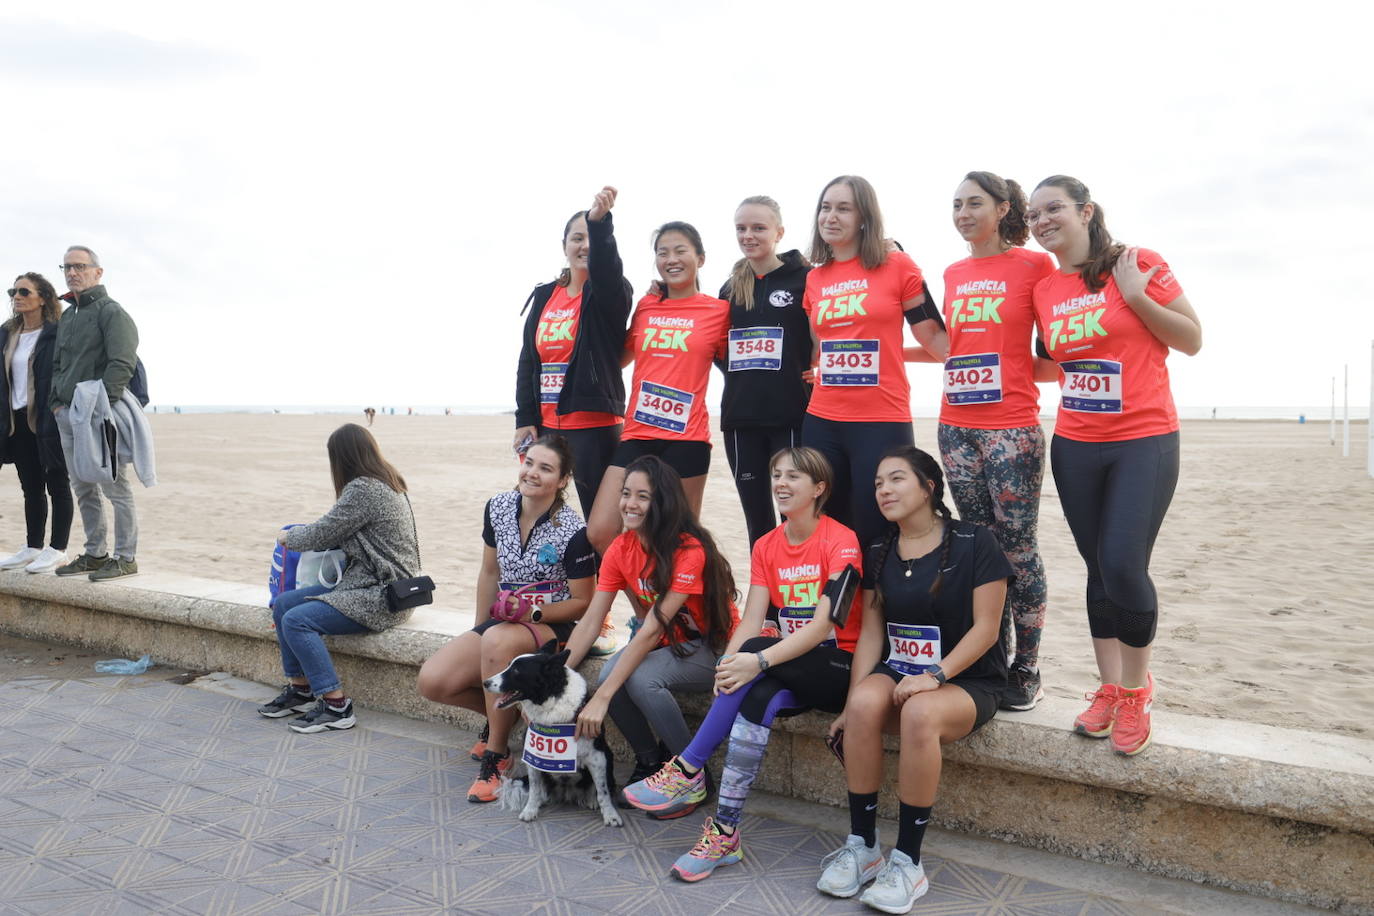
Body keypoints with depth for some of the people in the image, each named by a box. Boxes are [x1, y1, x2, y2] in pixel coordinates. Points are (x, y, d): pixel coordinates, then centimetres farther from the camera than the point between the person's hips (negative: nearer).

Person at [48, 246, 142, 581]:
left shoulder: (111, 311, -5)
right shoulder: (66, 317, 20)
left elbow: (122, 364, -15)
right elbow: (57, 364, 26)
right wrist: (56, 402, 12)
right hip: (67, 415, 9)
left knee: (115, 488, -4)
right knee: (83, 490, 12)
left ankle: (126, 559, 1)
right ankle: (94, 555, 20)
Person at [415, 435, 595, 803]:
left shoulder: (573, 531, -17)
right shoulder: (499, 508, -1)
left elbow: (582, 601, -10)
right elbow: (489, 573, 11)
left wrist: (532, 612, -23)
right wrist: (479, 626, 10)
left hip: (553, 625, -6)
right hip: (501, 621, 6)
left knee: (498, 641, -39)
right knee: (432, 682, -14)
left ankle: (496, 758, -22)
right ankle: (500, 713, 17)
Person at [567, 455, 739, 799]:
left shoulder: (690, 551, -26)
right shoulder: (620, 550, -6)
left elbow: (651, 631, -29)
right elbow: (590, 622, -6)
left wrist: (602, 697, -32)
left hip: (713, 645, -6)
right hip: (667, 642, 6)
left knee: (640, 679, -30)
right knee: (610, 674, -23)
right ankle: (650, 763, 2)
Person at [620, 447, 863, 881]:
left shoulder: (840, 541, -11)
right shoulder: (766, 547, 7)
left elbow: (824, 624, -22)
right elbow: (751, 620, -3)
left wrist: (759, 660, -33)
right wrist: (729, 662, -24)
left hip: (839, 667, -5)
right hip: (788, 672, 5)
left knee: (755, 652, -31)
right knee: (757, 698, -30)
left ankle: (688, 771, -23)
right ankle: (725, 833, -27)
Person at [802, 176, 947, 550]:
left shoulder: (897, 265, -1)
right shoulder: (814, 278, 11)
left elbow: (932, 335, 2)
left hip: (883, 421, -4)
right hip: (822, 421, 4)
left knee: (876, 535, 2)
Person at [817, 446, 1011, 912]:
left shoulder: (974, 543, -7)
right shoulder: (878, 553, 8)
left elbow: (986, 629, -11)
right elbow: (871, 632, 5)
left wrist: (935, 675, -22)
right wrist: (852, 700, -5)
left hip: (968, 680, -4)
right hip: (898, 669, 4)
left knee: (920, 713, -37)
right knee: (865, 704, -30)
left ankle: (907, 862, -23)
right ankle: (861, 846, -16)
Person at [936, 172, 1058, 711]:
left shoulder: (1034, 265, -1)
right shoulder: (954, 274, 14)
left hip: (1013, 428, -5)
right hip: (957, 427, 5)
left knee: (1017, 549, -2)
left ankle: (1026, 669, 11)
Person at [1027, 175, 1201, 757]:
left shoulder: (1138, 265, -5)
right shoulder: (1042, 290, 7)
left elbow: (1191, 340, -3)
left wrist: (1135, 294, -13)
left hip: (1144, 441, -4)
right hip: (1075, 446, 4)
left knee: (1123, 566, -12)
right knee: (1098, 569, 9)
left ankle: (1136, 691, 10)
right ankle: (1109, 688, 22)